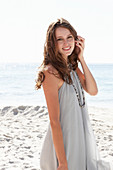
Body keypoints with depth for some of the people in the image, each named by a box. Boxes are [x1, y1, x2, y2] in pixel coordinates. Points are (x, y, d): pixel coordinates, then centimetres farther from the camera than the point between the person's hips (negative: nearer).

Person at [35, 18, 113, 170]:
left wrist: (81, 59, -7)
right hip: (63, 139, -8)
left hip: (82, 137, 8)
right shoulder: (51, 72, -20)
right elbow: (54, 121, -22)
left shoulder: (72, 66, 6)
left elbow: (93, 91, -1)